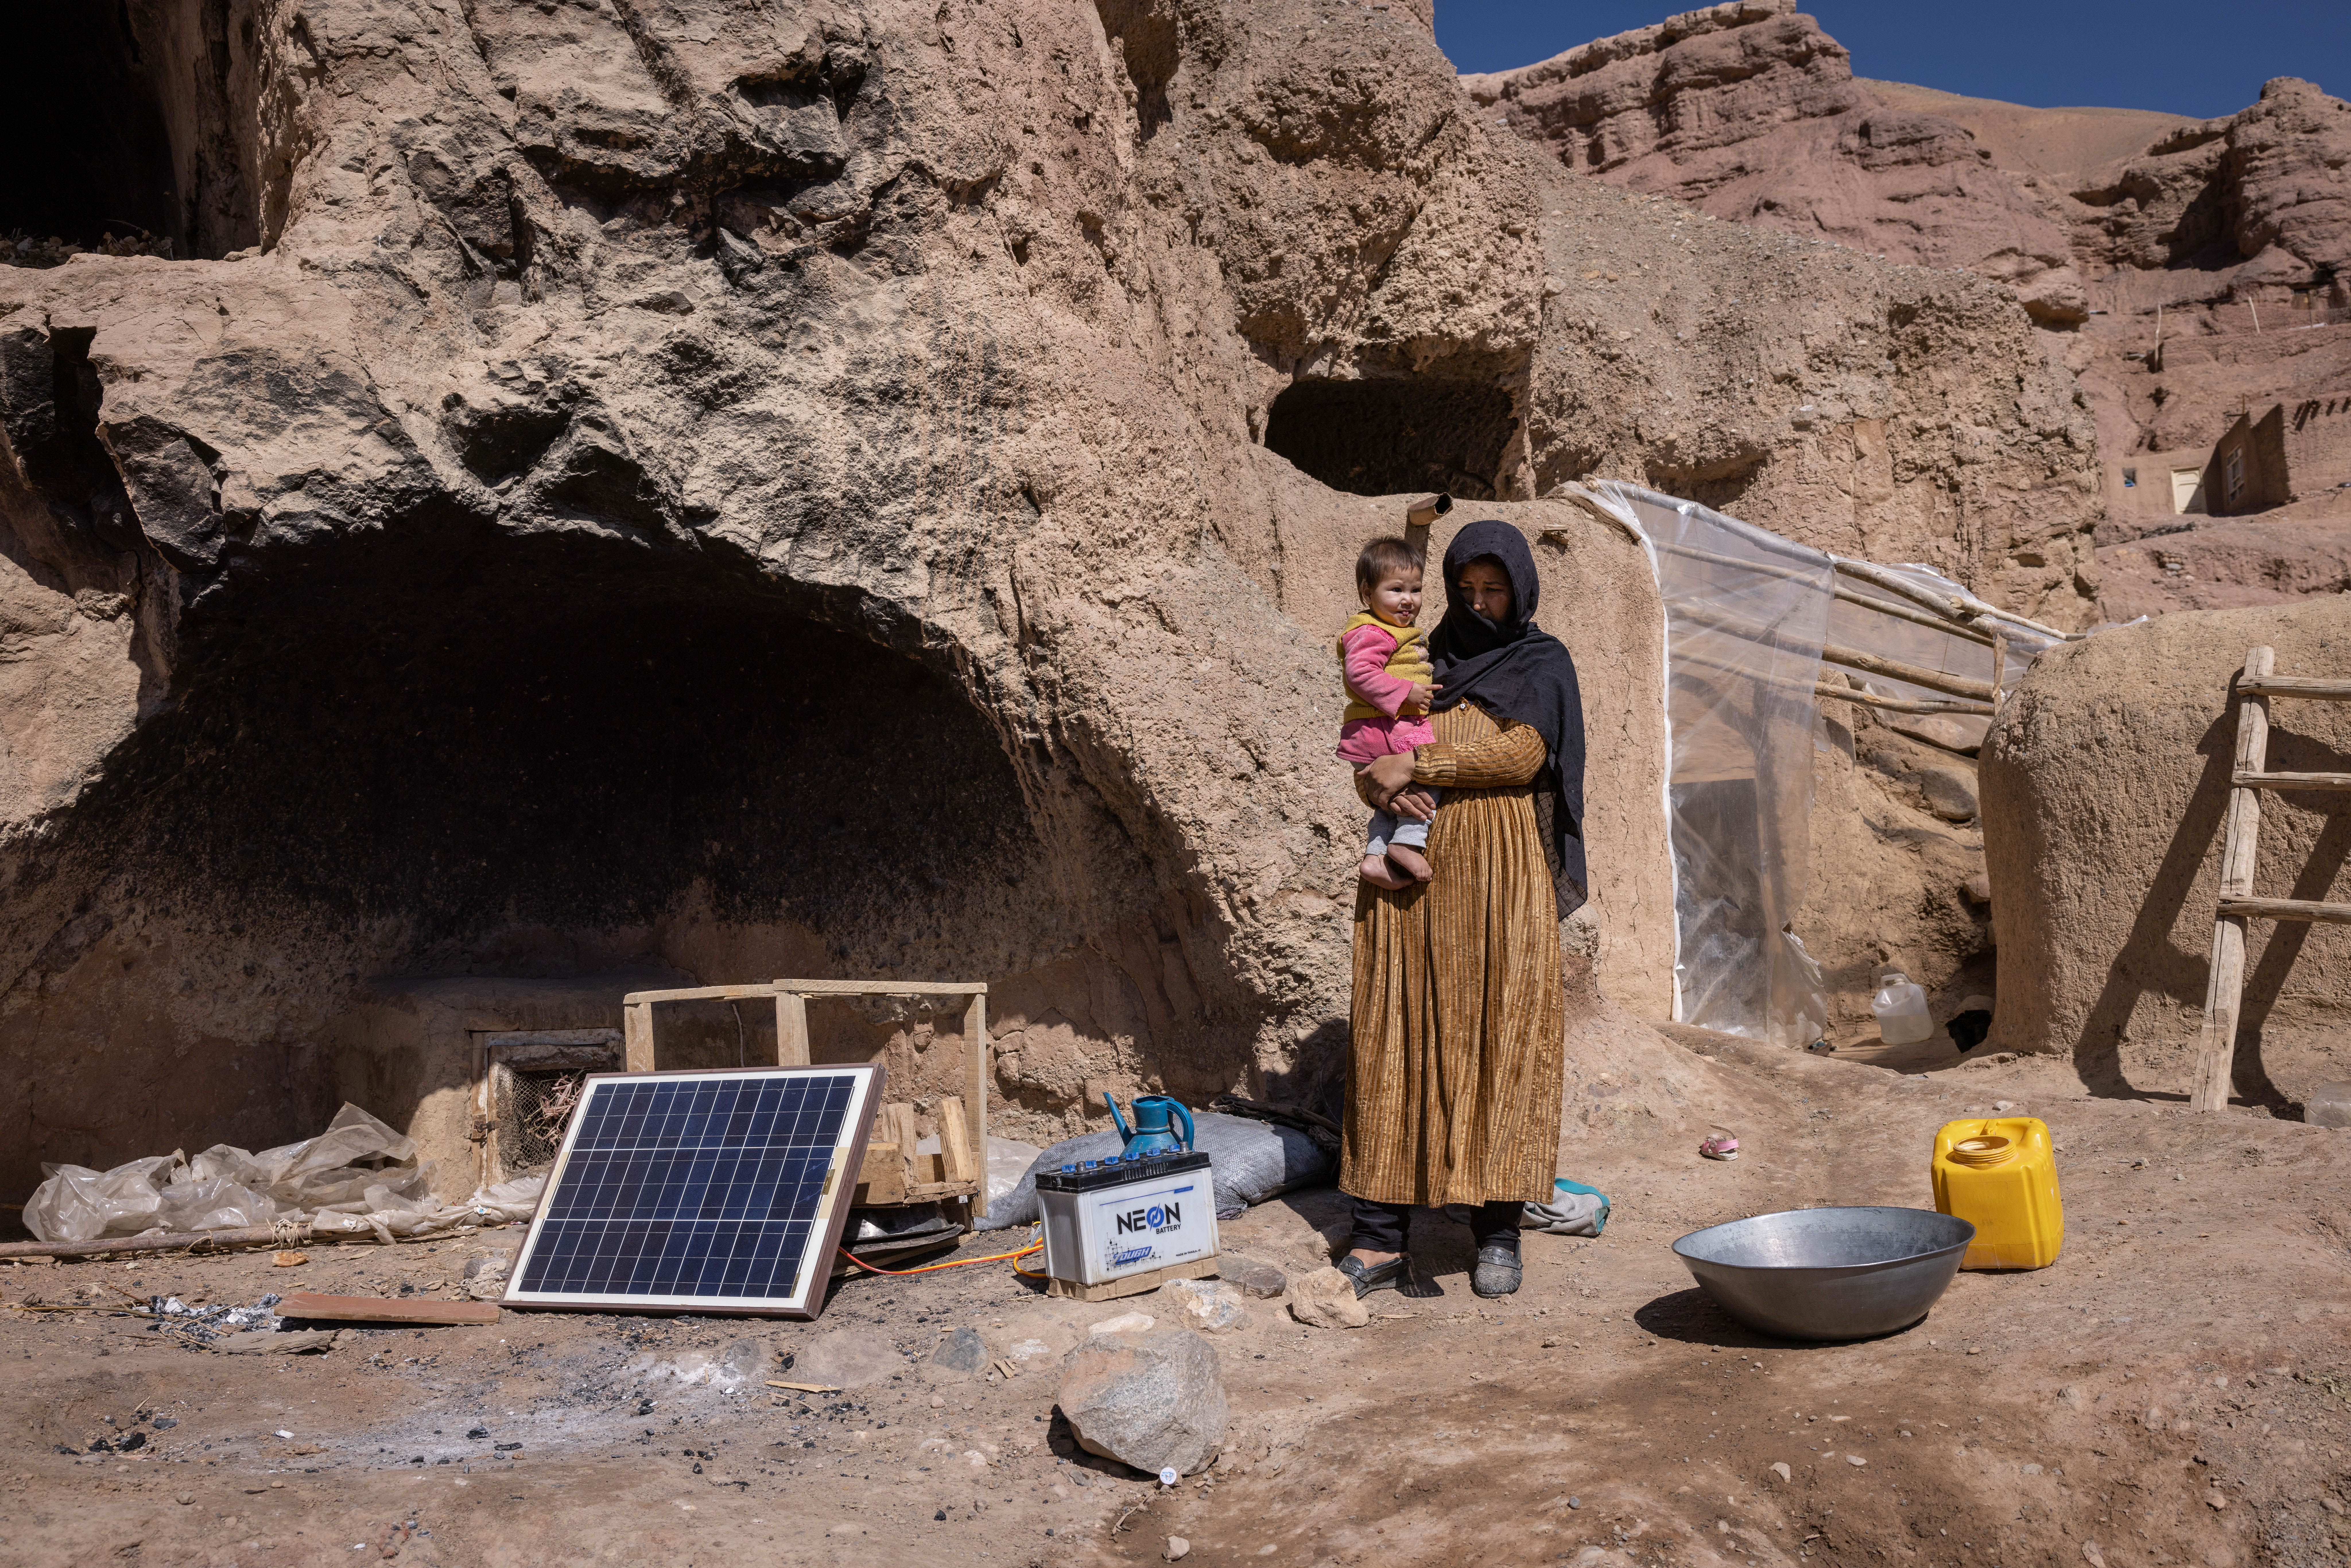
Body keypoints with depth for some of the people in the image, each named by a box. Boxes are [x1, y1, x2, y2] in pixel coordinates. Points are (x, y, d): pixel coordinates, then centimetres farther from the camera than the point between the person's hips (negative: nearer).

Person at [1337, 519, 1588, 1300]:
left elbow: (1520, 753, -9)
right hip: (1411, 876, 3)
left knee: (1499, 1039, -5)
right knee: (1397, 1041, -2)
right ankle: (1381, 1241, -1)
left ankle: (1498, 1232, 3)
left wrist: (1417, 764, -13)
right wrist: (1383, 784, -10)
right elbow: (1369, 759, 13)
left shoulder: (1541, 665, 8)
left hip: (1497, 879, -3)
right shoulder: (1423, 662, 19)